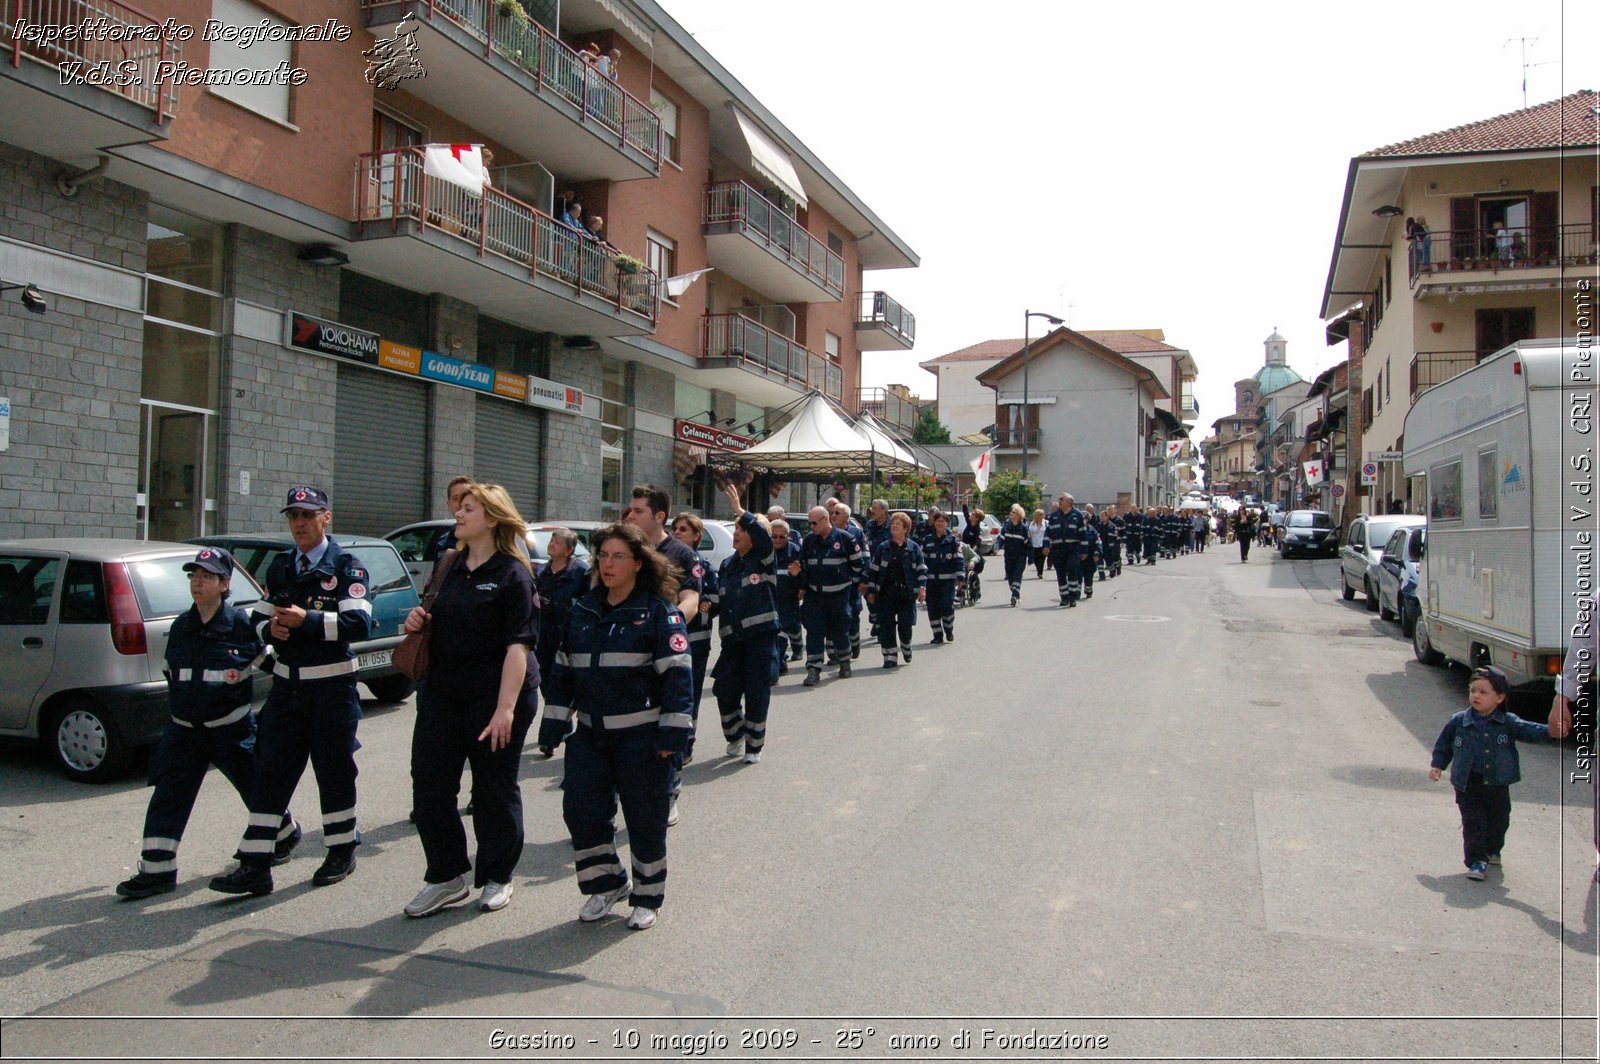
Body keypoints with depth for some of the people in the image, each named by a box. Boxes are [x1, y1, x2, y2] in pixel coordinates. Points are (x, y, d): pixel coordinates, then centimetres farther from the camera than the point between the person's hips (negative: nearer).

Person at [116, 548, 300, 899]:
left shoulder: (241, 624, -12)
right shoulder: (180, 626, 4)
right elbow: (173, 674, 17)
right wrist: (178, 710, 17)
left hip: (231, 729, -4)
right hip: (184, 729, 4)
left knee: (256, 788, 9)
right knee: (168, 797, -3)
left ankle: (286, 835, 34)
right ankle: (156, 871, 3)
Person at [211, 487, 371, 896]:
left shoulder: (346, 567, -6)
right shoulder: (280, 566, 13)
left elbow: (359, 624, -17)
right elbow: (260, 616, 17)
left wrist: (308, 620, -22)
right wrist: (270, 629, -5)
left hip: (332, 685, -5)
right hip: (286, 683, 5)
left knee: (334, 770, 7)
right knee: (270, 772, 3)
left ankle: (342, 851, 24)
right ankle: (255, 866, 8)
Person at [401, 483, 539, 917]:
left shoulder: (513, 574, -10)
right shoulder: (450, 566, 11)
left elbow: (517, 645, -16)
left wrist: (506, 707, -24)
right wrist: (419, 620, 1)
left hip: (495, 697, -6)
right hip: (442, 694, 7)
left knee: (495, 790, 6)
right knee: (429, 784, 5)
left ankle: (496, 877, 24)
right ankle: (446, 876, 21)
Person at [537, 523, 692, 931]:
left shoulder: (659, 612, -6)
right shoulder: (583, 611, 11)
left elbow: (677, 675, -11)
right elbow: (563, 671, 15)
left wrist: (673, 733, -16)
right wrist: (554, 724, 11)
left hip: (641, 736, -5)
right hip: (590, 733, 5)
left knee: (645, 818, 4)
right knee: (580, 809, -1)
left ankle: (647, 897, 23)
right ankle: (606, 883, 22)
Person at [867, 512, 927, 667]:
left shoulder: (913, 547, 5)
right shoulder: (883, 548, 7)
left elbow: (921, 569, 6)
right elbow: (873, 570, 8)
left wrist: (922, 588, -5)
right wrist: (871, 590, 4)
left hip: (907, 592, -1)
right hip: (886, 593, 1)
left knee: (905, 625, -1)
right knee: (886, 626, -1)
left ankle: (906, 647, 29)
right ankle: (889, 657, 7)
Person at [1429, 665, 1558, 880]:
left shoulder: (1508, 723, -3)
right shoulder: (1458, 722, -4)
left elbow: (1529, 730, -15)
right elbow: (1444, 745, 7)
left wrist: (1549, 731, -33)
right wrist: (1438, 765, 3)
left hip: (1497, 784, 2)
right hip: (1468, 785, -2)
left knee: (1498, 821, 17)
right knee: (1473, 823, -5)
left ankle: (1492, 851, 42)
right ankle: (1476, 861, 2)